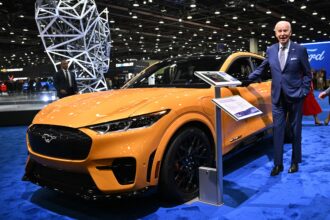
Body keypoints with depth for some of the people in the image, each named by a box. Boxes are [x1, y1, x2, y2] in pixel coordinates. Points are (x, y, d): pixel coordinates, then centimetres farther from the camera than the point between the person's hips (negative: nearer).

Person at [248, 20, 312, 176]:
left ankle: (295, 162, 24)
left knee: (295, 131, 9)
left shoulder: (300, 50, -4)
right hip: (277, 97, 2)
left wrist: (303, 92, -8)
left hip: (295, 97, -2)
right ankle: (278, 164, 11)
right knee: (278, 130, 3)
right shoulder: (270, 50, 4)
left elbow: (307, 74, 0)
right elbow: (261, 69, 12)